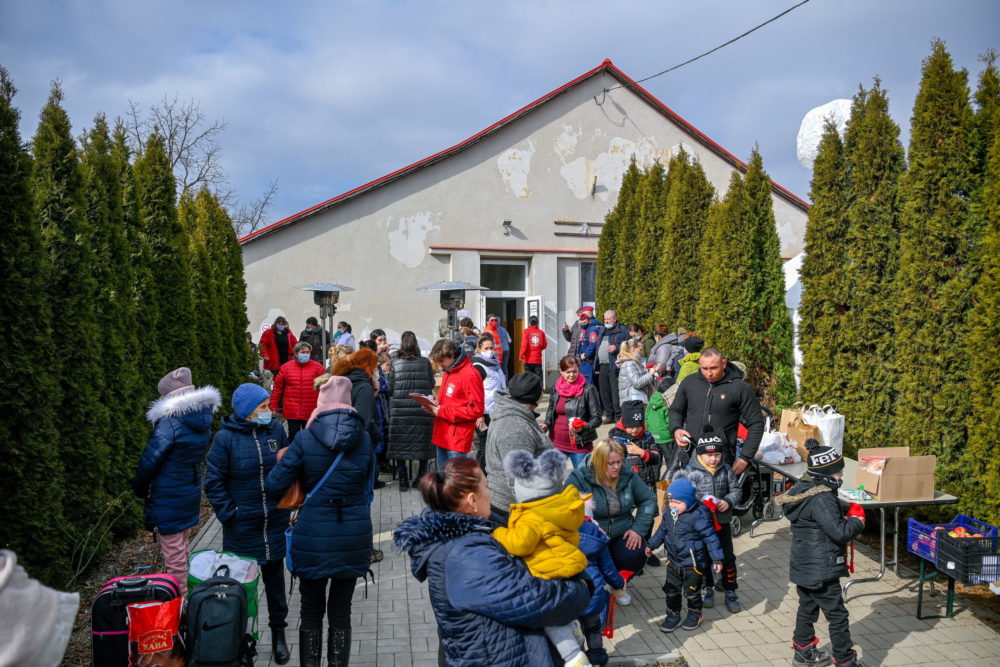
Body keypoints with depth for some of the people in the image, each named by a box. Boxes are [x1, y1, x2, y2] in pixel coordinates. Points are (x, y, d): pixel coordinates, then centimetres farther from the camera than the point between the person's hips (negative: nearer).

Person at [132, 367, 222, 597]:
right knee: (184, 548, 22)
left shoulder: (169, 422, -21)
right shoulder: (202, 420, 3)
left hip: (168, 499, -8)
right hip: (191, 492, 8)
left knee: (174, 555, 3)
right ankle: (186, 594, 33)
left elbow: (150, 459, -16)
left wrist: (139, 488, 1)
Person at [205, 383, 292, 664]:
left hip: (275, 522, 3)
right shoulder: (226, 438, -13)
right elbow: (214, 482, -8)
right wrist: (230, 514, -12)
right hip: (242, 525, -3)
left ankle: (278, 632, 31)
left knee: (275, 577, 16)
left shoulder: (276, 429, -4)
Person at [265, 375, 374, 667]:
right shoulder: (364, 438, -2)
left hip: (314, 537, -2)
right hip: (354, 537, 2)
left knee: (311, 612, 16)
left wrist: (281, 462, 9)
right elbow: (367, 488, 7)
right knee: (341, 611, 15)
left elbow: (273, 487, -9)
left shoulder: (306, 439, -10)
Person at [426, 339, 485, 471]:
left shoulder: (470, 375, -15)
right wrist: (435, 407, 3)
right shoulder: (447, 372, 14)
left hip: (457, 438, -9)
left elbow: (476, 409, -19)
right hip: (442, 435, 9)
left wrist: (443, 411, -17)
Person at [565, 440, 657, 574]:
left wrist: (639, 529, -5)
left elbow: (649, 499, 7)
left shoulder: (627, 475, -2)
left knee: (635, 556, -26)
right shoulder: (579, 478, -15)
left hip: (622, 535, 3)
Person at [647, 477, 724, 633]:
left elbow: (710, 536, -17)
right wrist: (651, 545, 16)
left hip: (692, 563, -5)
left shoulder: (699, 515, -23)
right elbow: (663, 529, 12)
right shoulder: (669, 511, -5)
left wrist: (717, 558, -14)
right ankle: (673, 615, 30)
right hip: (673, 560, 5)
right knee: (671, 590, 12)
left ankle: (695, 614, 37)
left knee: (692, 591, 12)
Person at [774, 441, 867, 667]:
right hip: (821, 571, -10)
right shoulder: (822, 500, -25)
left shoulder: (803, 489, 5)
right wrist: (857, 520, -8)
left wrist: (845, 519, 2)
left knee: (808, 608, 22)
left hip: (803, 567, 10)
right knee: (837, 615, 5)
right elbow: (840, 532, -25)